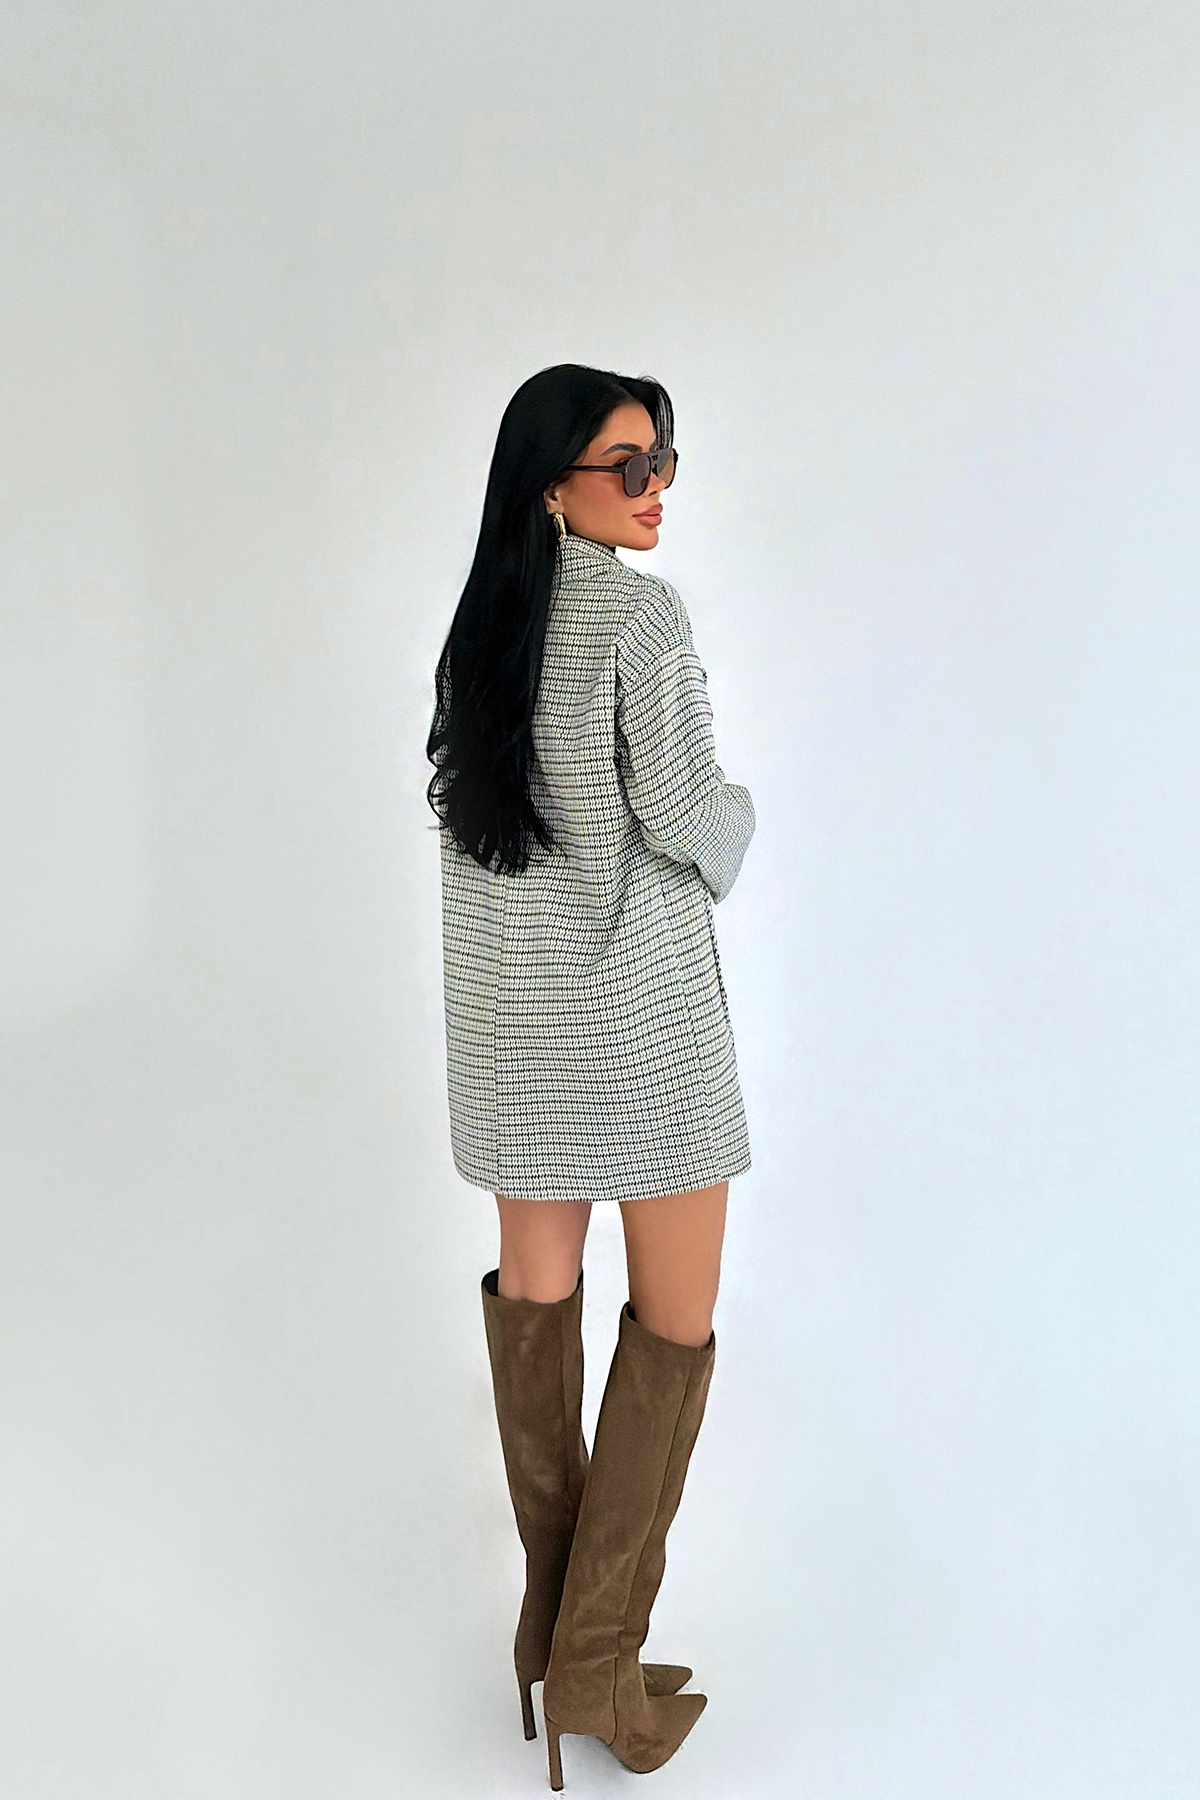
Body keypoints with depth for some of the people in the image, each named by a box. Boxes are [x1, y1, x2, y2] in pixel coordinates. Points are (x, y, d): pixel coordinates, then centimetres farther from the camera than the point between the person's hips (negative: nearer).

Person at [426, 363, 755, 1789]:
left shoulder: (476, 622, 8)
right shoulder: (641, 614, -14)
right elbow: (682, 818, -15)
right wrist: (734, 817, 6)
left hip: (507, 1000, 7)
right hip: (638, 996, -7)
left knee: (536, 1286, 15)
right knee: (675, 1320, 5)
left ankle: (553, 1606, 29)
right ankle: (595, 1664, 11)